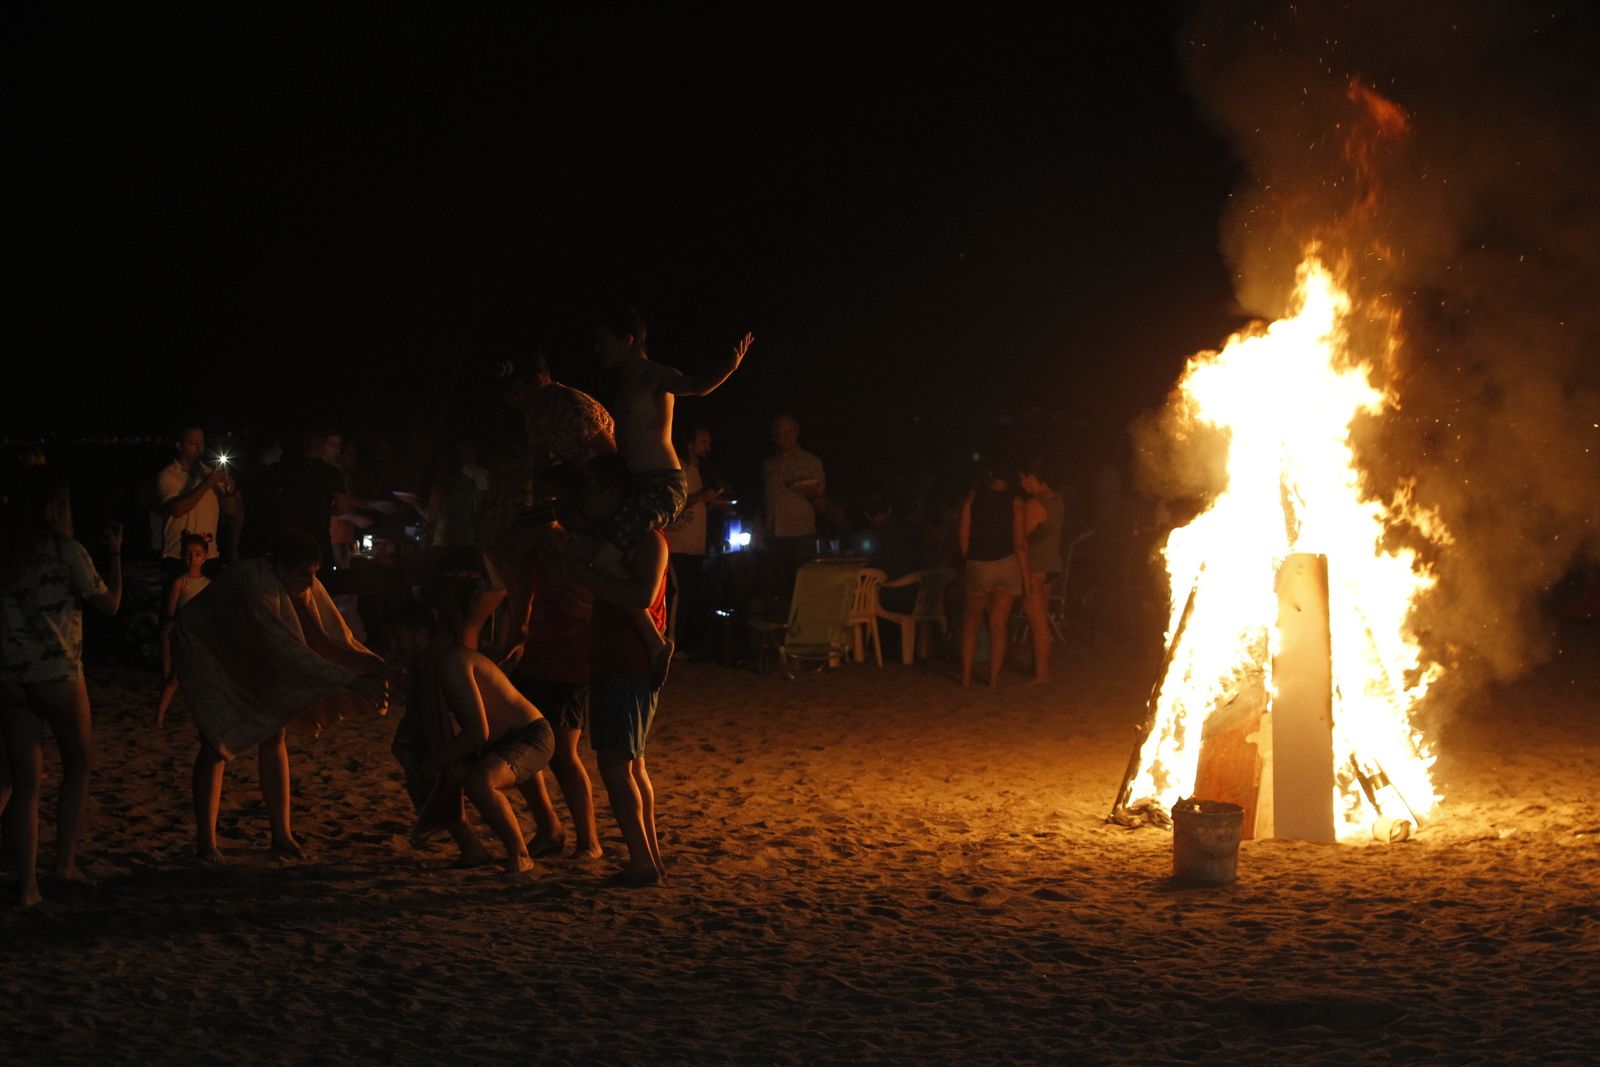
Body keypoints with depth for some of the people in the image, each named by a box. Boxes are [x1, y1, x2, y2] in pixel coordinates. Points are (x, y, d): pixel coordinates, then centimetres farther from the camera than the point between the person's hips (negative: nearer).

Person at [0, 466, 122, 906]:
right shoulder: (66, 552, -9)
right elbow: (110, 603, 2)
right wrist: (114, 553, 13)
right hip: (57, 676, -3)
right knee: (78, 766, 18)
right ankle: (66, 861, 17)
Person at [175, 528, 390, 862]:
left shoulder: (305, 587, -17)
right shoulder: (255, 587, -40)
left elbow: (334, 639, -14)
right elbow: (288, 650, -47)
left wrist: (375, 668, -31)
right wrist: (351, 681, -52)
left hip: (248, 658, 7)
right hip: (206, 649, -7)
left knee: (273, 737, 0)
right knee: (218, 740, -15)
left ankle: (281, 836, 4)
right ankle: (205, 843, -8)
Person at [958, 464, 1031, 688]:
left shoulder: (972, 497, 2)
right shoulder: (1015, 502, -1)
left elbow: (964, 535, 0)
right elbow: (1019, 542, -5)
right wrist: (1026, 573, 1)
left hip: (978, 566, 0)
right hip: (1007, 566, 0)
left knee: (971, 621, 13)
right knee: (998, 624, 3)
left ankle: (966, 675, 9)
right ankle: (994, 676, 3)